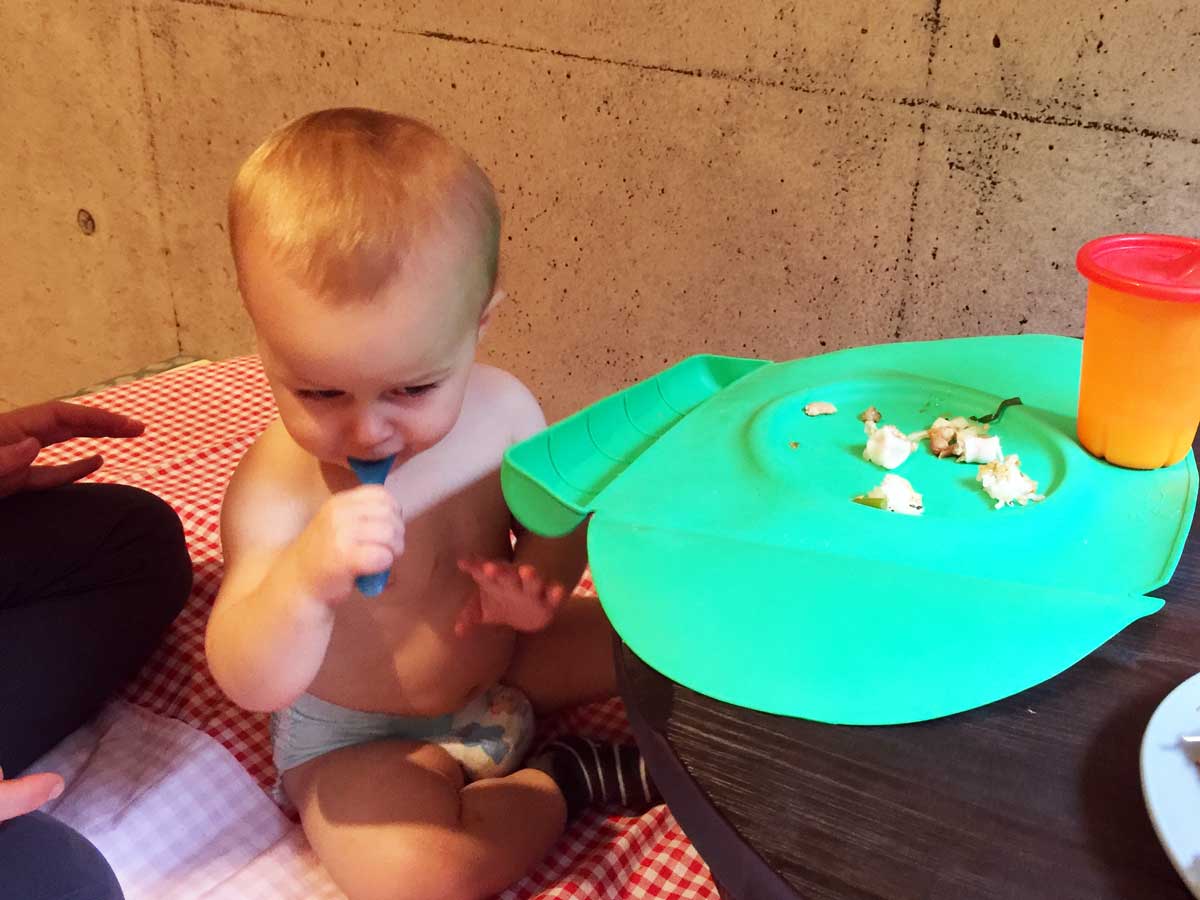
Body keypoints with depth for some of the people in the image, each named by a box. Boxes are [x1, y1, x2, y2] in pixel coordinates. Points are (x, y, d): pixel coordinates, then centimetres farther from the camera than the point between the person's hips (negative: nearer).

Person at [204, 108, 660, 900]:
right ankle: (570, 780, -6)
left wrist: (538, 582, -24)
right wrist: (306, 578, -50)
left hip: (500, 663, 4)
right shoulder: (275, 487, -28)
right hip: (359, 741, -3)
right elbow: (253, 684, -30)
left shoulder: (502, 408, -17)